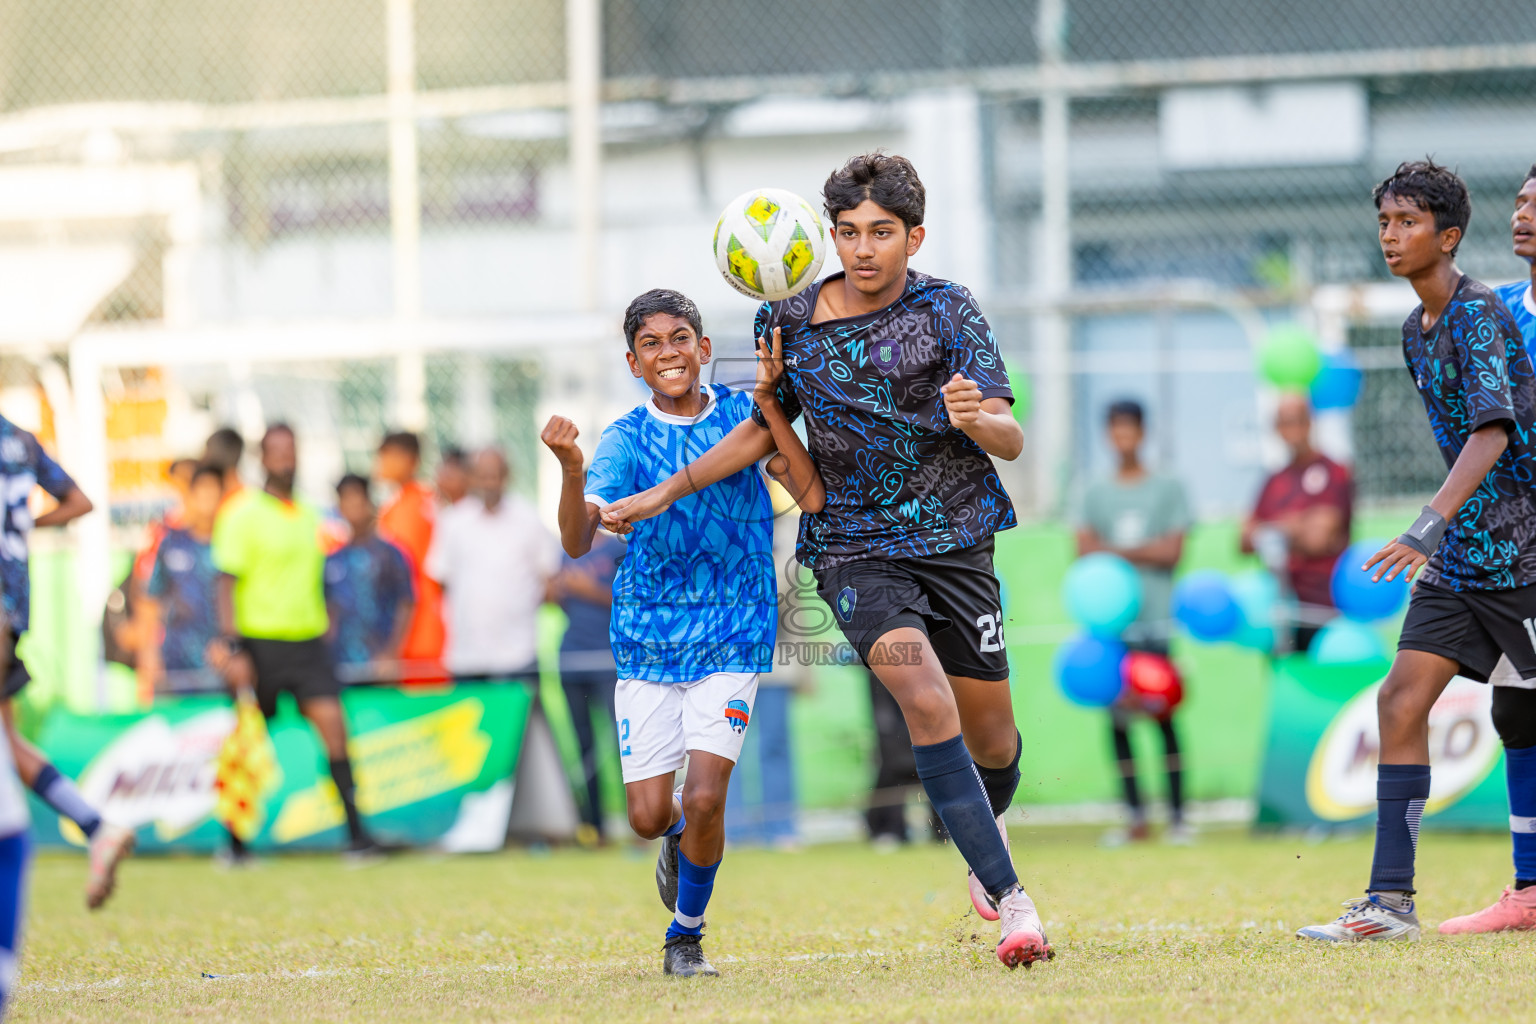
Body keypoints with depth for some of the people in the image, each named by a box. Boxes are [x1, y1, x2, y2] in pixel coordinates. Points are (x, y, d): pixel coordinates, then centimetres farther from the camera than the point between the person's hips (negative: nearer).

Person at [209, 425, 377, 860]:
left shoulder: (309, 515, 13)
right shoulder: (243, 513, -6)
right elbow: (227, 582, -10)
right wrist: (232, 646, -17)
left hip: (307, 641, 4)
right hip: (260, 641, -4)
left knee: (332, 722, -11)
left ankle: (356, 832, -13)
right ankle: (236, 841, 18)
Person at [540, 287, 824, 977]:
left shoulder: (742, 414, -1)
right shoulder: (626, 440, -3)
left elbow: (811, 495, -13)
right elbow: (578, 541, -16)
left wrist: (769, 402, -19)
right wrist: (570, 466, -35)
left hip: (731, 639, -1)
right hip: (647, 639, 1)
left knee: (703, 796, -15)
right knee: (649, 816, -2)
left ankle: (686, 935, 8)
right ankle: (680, 838, 36)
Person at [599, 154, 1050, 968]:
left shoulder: (946, 312, -7)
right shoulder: (791, 323, 0)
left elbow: (1011, 441, -11)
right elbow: (766, 429, 18)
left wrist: (975, 419, -35)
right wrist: (665, 493, 17)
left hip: (956, 541, 0)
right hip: (855, 547, 0)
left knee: (990, 731, 7)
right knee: (928, 700, -23)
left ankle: (985, 836, 45)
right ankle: (1011, 901, -23)